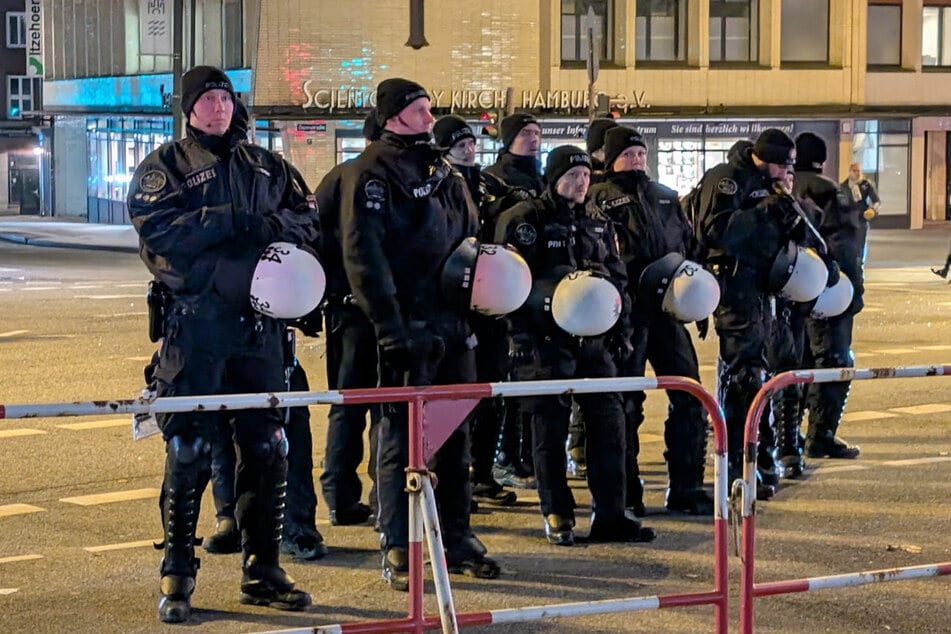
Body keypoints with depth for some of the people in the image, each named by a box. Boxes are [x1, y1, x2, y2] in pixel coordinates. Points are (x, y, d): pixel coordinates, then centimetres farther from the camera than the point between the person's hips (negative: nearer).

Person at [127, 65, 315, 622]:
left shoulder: (265, 165, 18)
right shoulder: (164, 167, 4)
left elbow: (307, 217, 12)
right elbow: (159, 229, -12)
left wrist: (275, 227, -9)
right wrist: (233, 221, -16)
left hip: (259, 323, 4)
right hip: (196, 322, -4)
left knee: (268, 448, 6)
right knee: (189, 452, -3)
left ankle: (263, 570, 17)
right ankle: (177, 577, 6)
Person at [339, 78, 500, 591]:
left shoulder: (441, 169, 16)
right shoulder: (371, 173, -8)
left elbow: (471, 235, 26)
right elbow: (362, 253, -16)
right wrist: (388, 327, -21)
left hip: (452, 321, 8)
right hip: (408, 326, -7)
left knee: (456, 433, 12)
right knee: (401, 436, -3)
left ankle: (457, 539, 21)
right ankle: (397, 550, 3)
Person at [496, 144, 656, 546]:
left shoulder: (599, 223, 15)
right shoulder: (526, 219, -4)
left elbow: (617, 274, 17)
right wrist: (553, 298, -18)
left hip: (591, 336, 6)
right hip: (543, 338, -5)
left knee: (608, 418, 2)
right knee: (550, 425, 1)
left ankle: (609, 515, 9)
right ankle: (557, 516, 12)